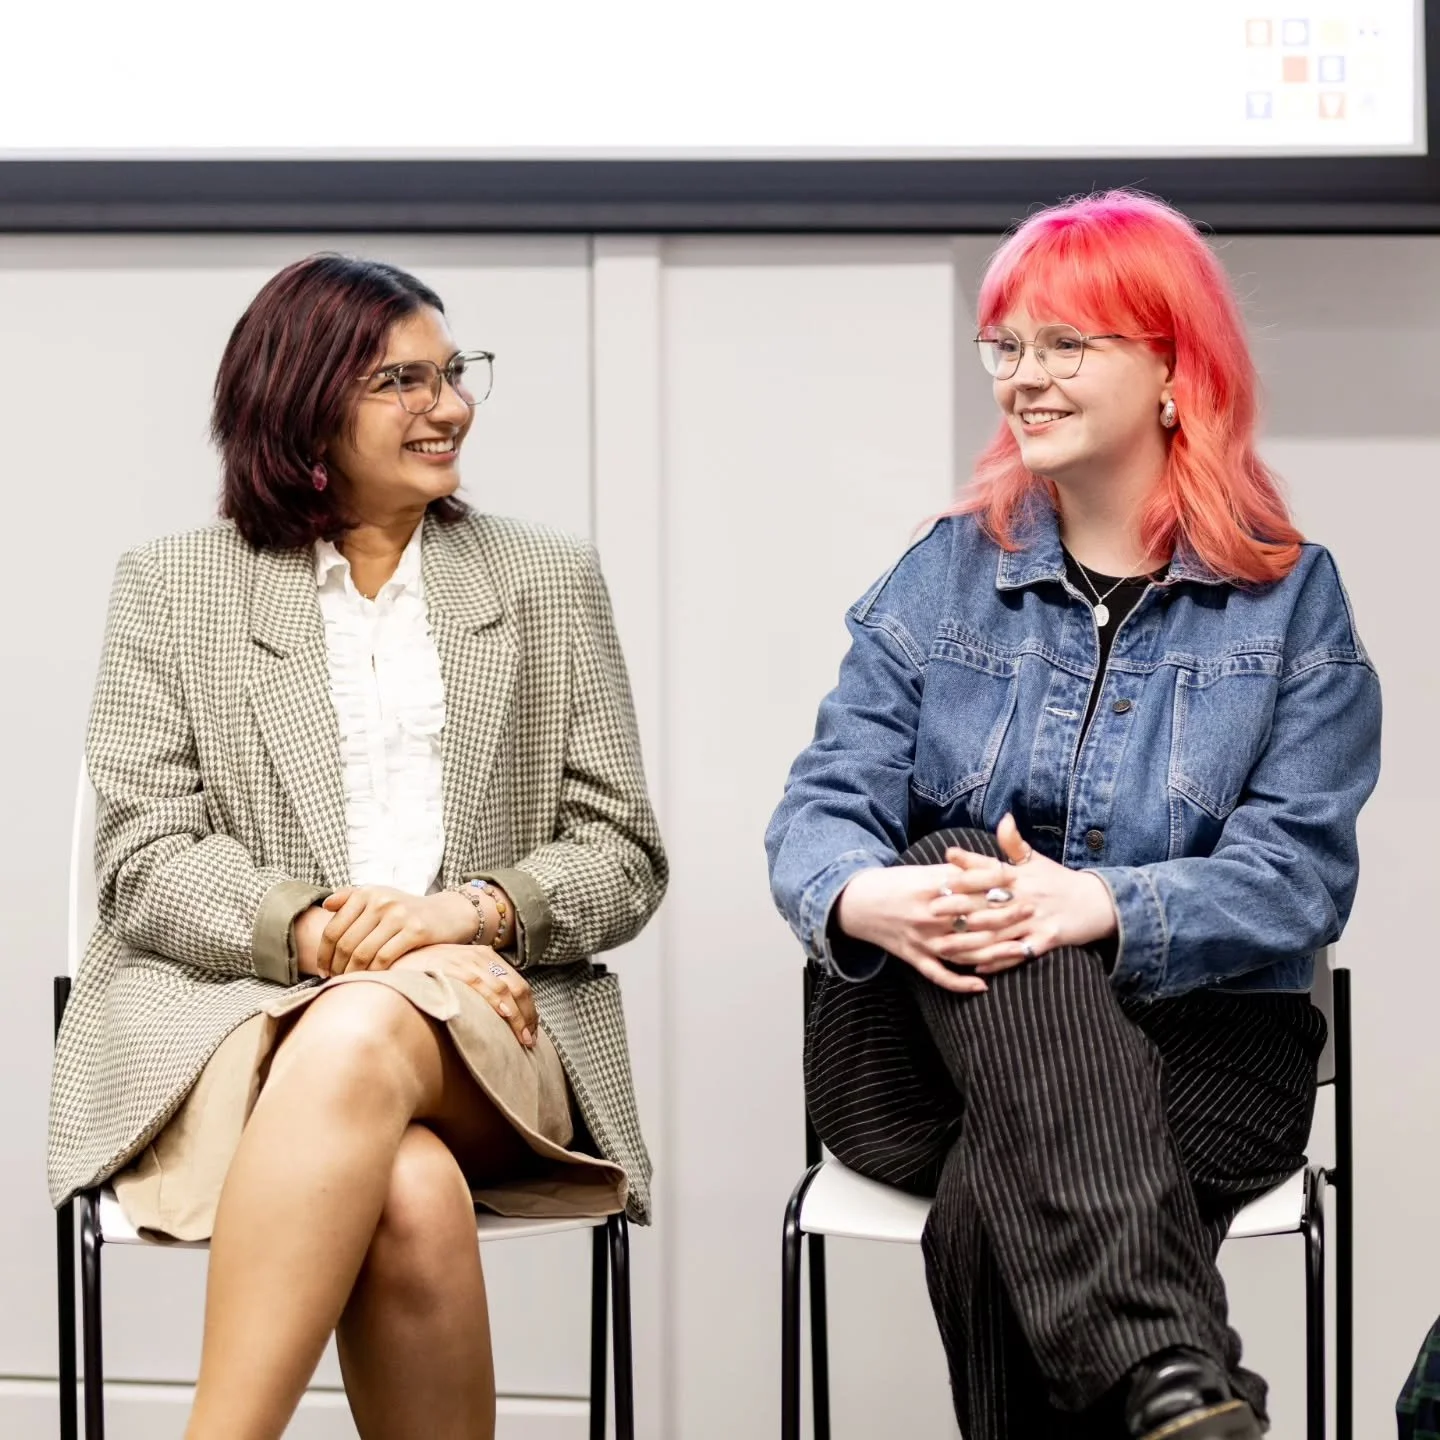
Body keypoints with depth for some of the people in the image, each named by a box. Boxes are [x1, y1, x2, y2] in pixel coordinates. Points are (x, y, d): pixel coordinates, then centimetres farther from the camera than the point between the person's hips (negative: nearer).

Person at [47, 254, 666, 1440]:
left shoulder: (549, 581, 17)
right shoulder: (172, 587, 13)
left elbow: (626, 858, 11)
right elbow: (144, 863, 3)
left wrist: (474, 911, -11)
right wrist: (320, 932, -16)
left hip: (488, 1030, 1)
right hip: (226, 1013, -1)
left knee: (359, 1040, -37)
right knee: (409, 1196, -36)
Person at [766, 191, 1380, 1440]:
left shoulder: (1292, 598, 4)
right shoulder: (947, 575, 10)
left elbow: (1300, 870, -8)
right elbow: (823, 808, 1)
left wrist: (1106, 906, -28)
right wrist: (866, 900, -25)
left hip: (1198, 1043, -2)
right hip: (927, 1046, 2)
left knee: (989, 1210, -36)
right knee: (968, 878, -35)